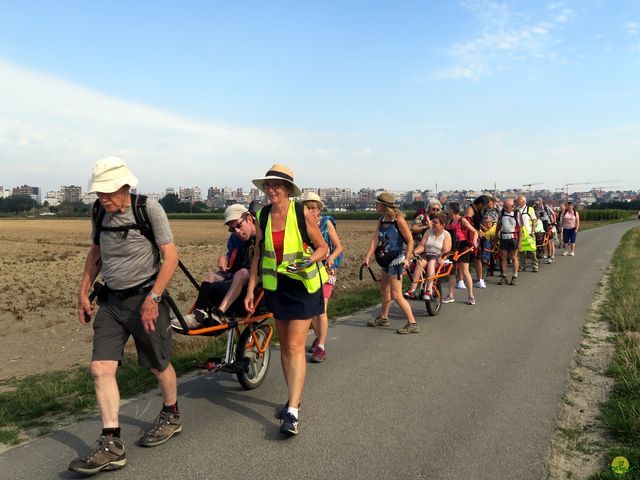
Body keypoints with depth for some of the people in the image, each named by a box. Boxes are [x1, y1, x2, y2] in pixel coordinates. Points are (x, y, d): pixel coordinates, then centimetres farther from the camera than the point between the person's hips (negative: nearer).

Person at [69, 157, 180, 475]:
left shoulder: (148, 209, -15)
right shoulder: (99, 211, 2)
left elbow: (171, 256, -16)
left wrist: (152, 298, -23)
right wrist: (83, 291, 10)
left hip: (144, 299, -5)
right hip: (111, 301, 5)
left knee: (158, 366, 10)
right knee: (100, 369, -5)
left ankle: (171, 417, 36)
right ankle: (111, 446, 3)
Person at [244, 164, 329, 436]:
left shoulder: (302, 213, -12)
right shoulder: (262, 217, 1)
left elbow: (323, 247, -4)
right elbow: (258, 255, 8)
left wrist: (310, 259, -26)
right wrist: (250, 289, 5)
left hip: (303, 286, -5)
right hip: (275, 287, 5)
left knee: (295, 346, -9)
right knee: (284, 346, 12)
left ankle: (293, 412, -7)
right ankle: (294, 398, 28)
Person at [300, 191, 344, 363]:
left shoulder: (326, 223, -4)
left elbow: (339, 247, -4)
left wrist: (331, 257, -24)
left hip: (325, 269, -3)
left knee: (321, 310, -9)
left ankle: (321, 347, -1)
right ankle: (319, 337, 33)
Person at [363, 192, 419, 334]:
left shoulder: (398, 220, -16)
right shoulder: (381, 220, 6)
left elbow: (410, 240, -15)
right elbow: (375, 239, -1)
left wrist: (407, 258, -23)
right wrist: (368, 256, -11)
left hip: (396, 259, -9)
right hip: (386, 260, 9)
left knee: (396, 295, -10)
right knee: (384, 289, 21)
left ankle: (412, 324, -3)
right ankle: (383, 318, 38)